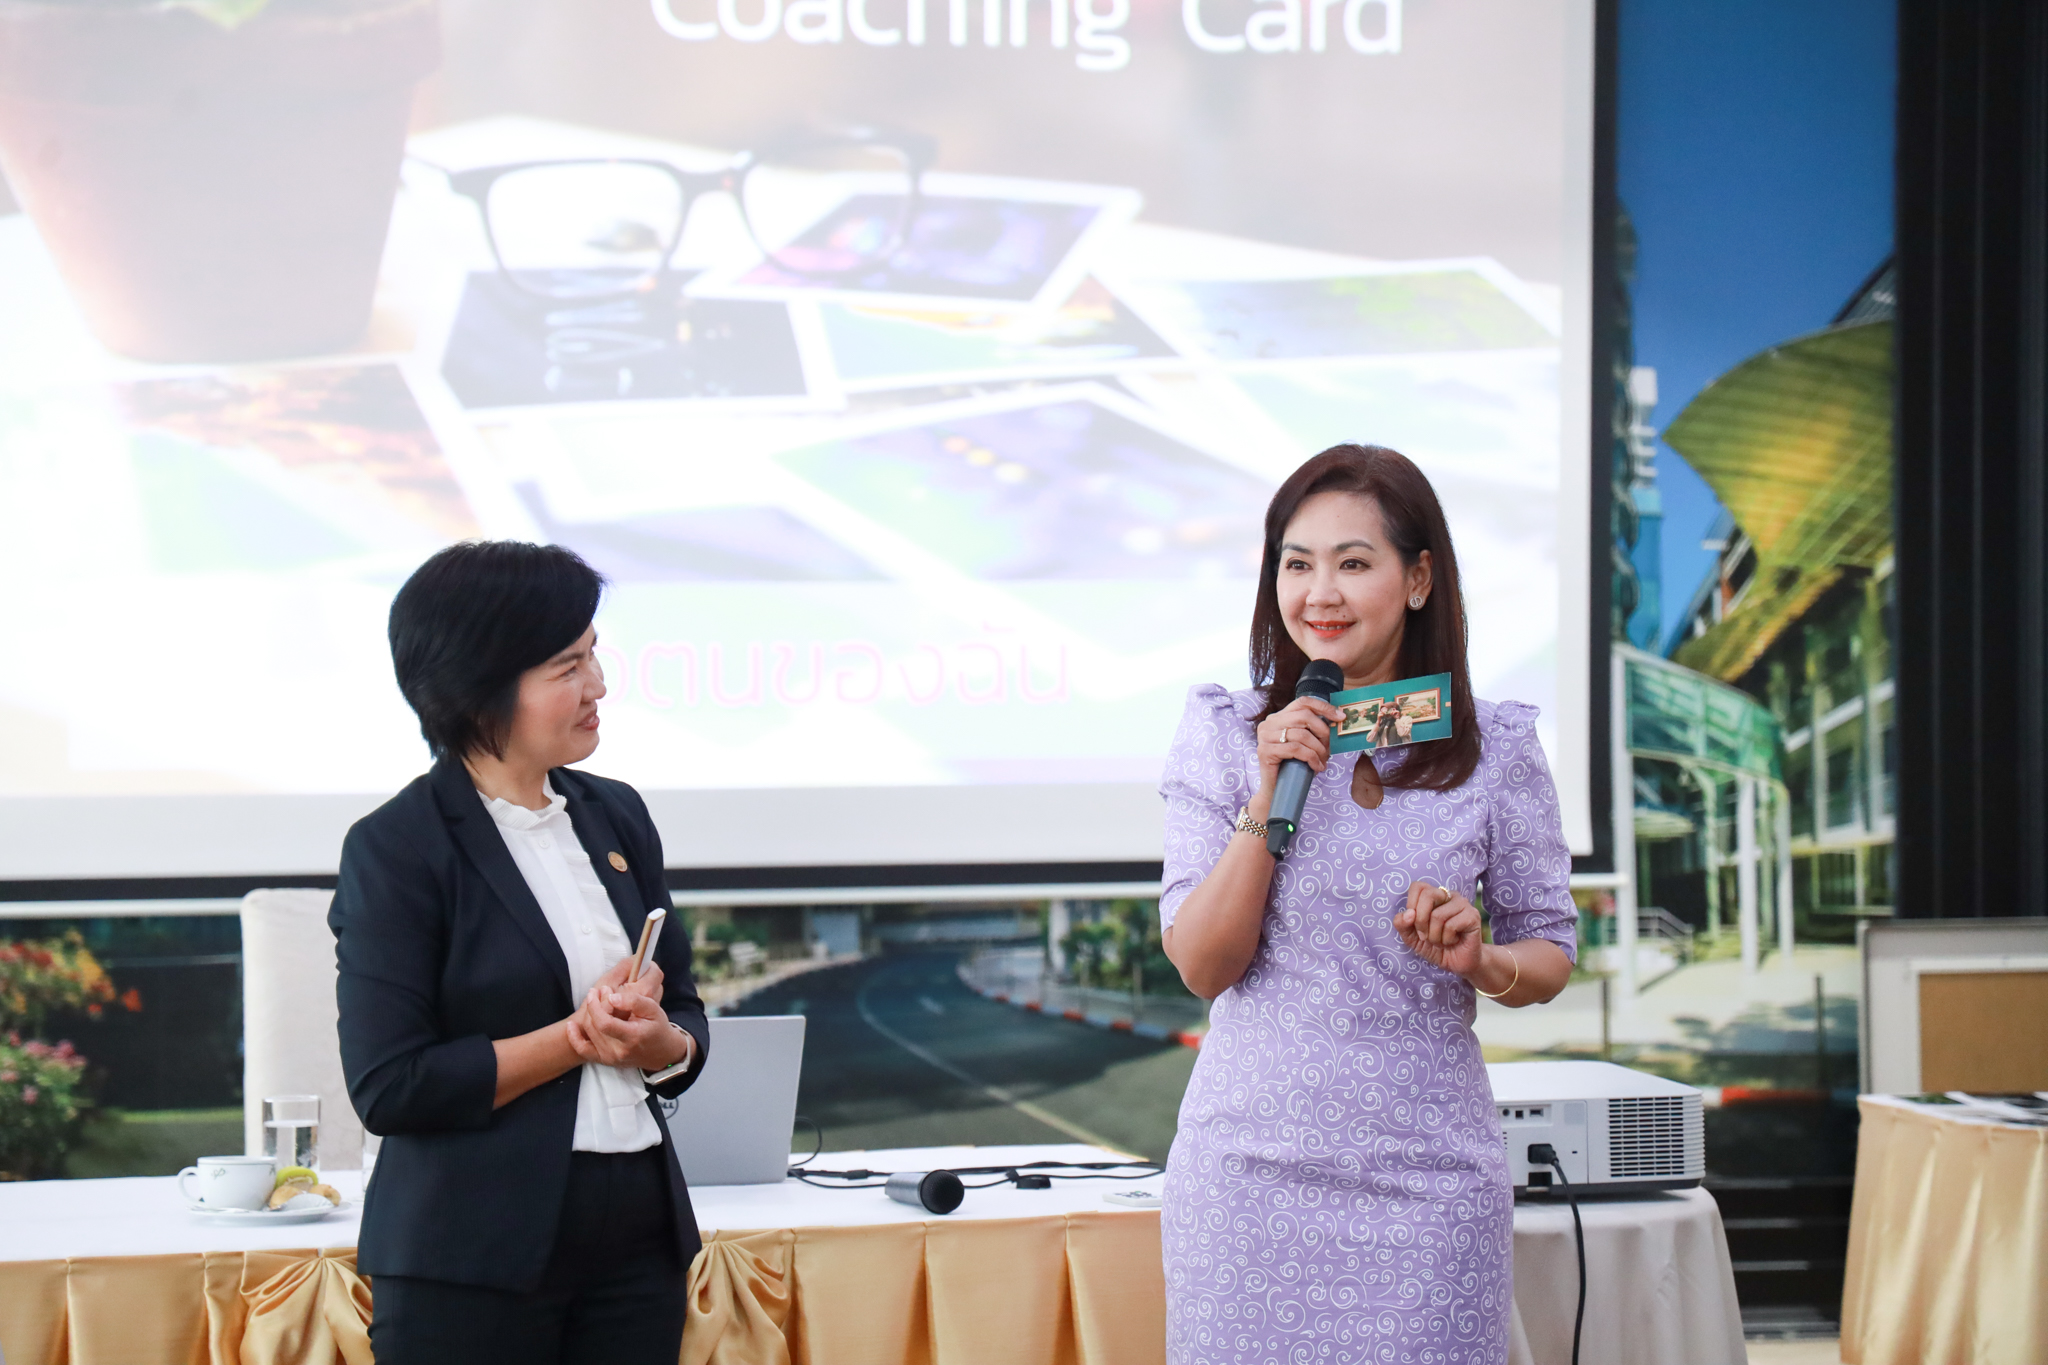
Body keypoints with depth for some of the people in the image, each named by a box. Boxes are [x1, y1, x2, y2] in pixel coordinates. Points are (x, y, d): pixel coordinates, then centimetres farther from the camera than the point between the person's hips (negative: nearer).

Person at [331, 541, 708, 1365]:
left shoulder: (616, 818, 11)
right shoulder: (397, 850, -7)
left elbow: (686, 1016, 16)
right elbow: (390, 1087, -13)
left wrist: (658, 1042, -6)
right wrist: (577, 1040, -13)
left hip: (637, 1238, 5)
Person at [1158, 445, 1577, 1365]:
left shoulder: (1495, 748, 2)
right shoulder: (1224, 734, 2)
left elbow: (1551, 952, 9)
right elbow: (1202, 966, -3)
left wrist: (1483, 962, -13)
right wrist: (1269, 792, -12)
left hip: (1428, 1170, 0)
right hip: (1252, 1164, 0)